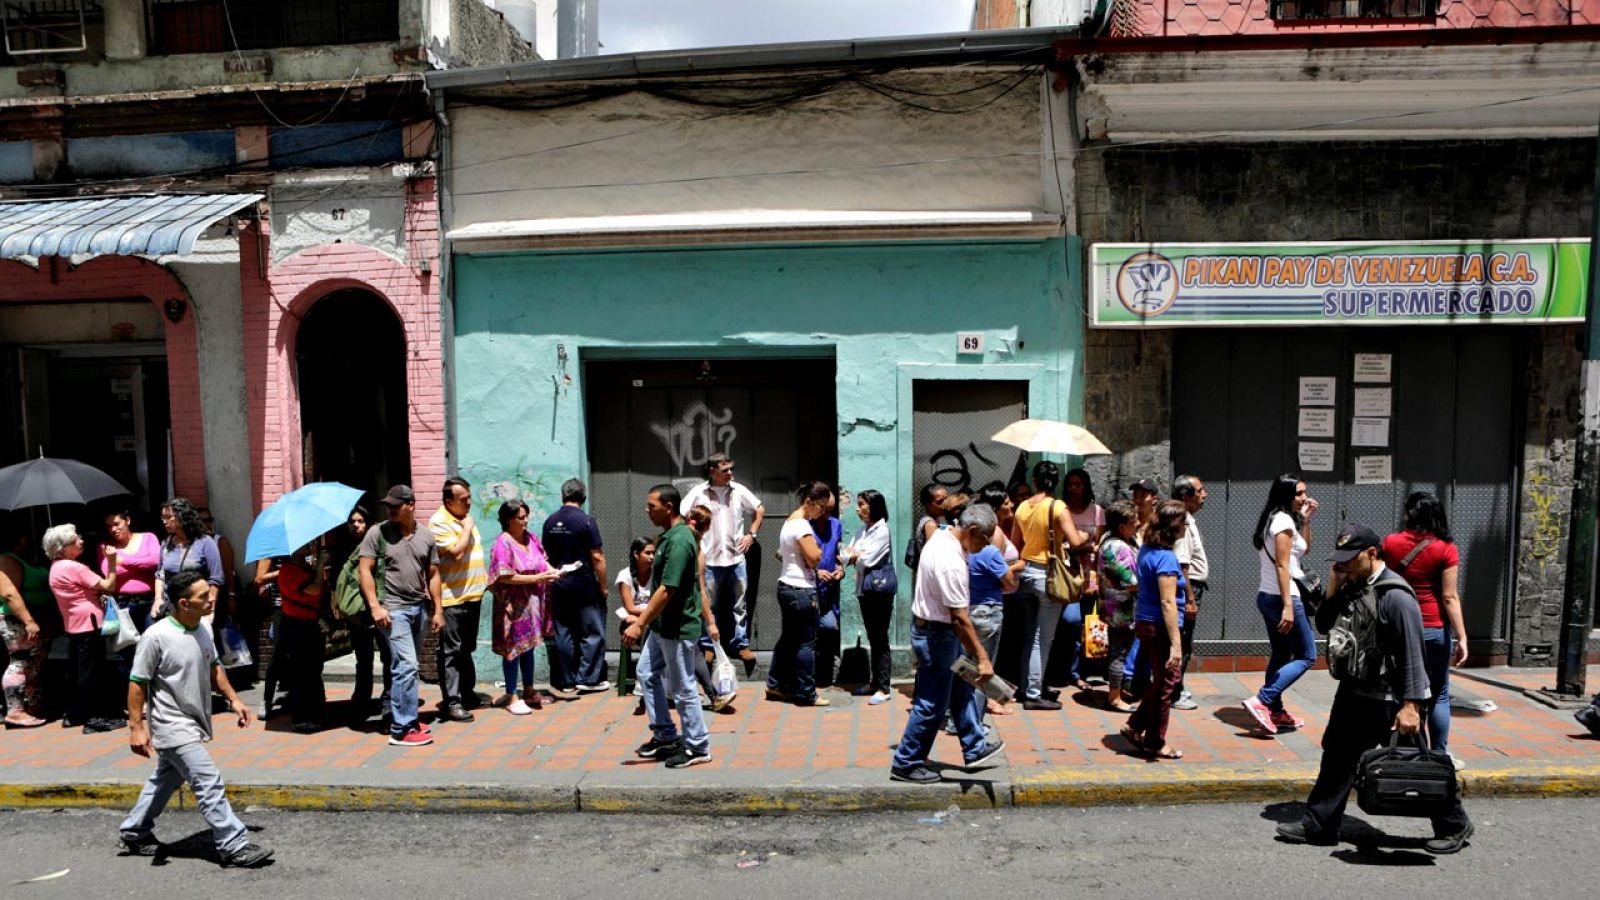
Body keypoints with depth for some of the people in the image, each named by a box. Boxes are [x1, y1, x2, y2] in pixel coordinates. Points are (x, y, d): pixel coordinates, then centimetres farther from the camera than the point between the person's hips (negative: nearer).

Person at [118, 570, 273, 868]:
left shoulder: (204, 629, 2)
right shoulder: (156, 637, -21)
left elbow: (213, 668, 15)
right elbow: (137, 683, -15)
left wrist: (233, 699, 9)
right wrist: (136, 726, -17)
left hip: (194, 722, 9)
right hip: (173, 727, -9)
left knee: (166, 779, 23)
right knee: (209, 783, -10)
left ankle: (135, 833, 41)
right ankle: (234, 846, -5)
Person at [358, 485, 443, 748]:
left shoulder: (426, 537, 8)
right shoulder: (377, 533, -3)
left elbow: (433, 575, 13)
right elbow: (365, 570, -5)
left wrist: (438, 610, 8)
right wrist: (375, 606, -14)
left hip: (419, 608, 5)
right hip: (393, 609, -5)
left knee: (406, 666, 11)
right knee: (407, 665, -12)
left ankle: (399, 715, 21)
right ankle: (402, 730, -7)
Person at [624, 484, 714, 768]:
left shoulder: (679, 541, -23)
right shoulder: (669, 536, 8)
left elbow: (666, 591, -27)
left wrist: (640, 624, -25)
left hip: (678, 629, -10)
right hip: (663, 626, 10)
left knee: (682, 689, 1)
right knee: (647, 673, 17)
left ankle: (698, 747, 15)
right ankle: (665, 736, 27)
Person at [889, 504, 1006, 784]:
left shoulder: (942, 535, 1)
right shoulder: (951, 564, -30)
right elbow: (960, 618, -30)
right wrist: (982, 658, -25)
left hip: (929, 625, 10)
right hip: (936, 635, -10)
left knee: (961, 689, 21)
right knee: (931, 705, 1)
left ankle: (974, 748, 34)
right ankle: (906, 764, 12)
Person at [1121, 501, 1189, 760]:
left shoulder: (1146, 549, 6)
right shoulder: (1166, 558, -21)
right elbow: (1168, 603, -24)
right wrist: (1176, 643, -25)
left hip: (1144, 622, 9)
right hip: (1160, 627, -9)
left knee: (1162, 680, 21)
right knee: (1166, 684, 6)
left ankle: (1135, 726, 25)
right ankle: (1155, 743, 18)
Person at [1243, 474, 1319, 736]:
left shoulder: (1274, 519, 13)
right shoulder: (1284, 521, -15)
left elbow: (1304, 549, 25)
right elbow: (1282, 566, -21)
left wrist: (1305, 520, 13)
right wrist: (1288, 606, -24)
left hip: (1266, 597, 9)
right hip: (1282, 597, -9)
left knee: (1281, 655, 17)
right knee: (1306, 656, -3)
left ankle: (1275, 712, 21)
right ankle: (1260, 701, -13)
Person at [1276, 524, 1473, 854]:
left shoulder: (1395, 596, -21)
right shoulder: (1352, 586, 5)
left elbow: (1412, 655, -21)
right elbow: (1324, 626, 10)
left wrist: (1411, 705, -23)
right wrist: (1333, 590, -5)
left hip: (1389, 700, -8)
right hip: (1353, 691, 8)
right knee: (1338, 757, 13)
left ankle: (1454, 825, 25)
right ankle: (1318, 825, 23)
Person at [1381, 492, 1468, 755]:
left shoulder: (1390, 543, -2)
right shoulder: (1446, 550, -8)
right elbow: (1449, 598, -11)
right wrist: (1461, 638, -6)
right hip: (1434, 630, -2)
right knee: (1438, 695, 10)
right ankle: (1440, 755, 13)